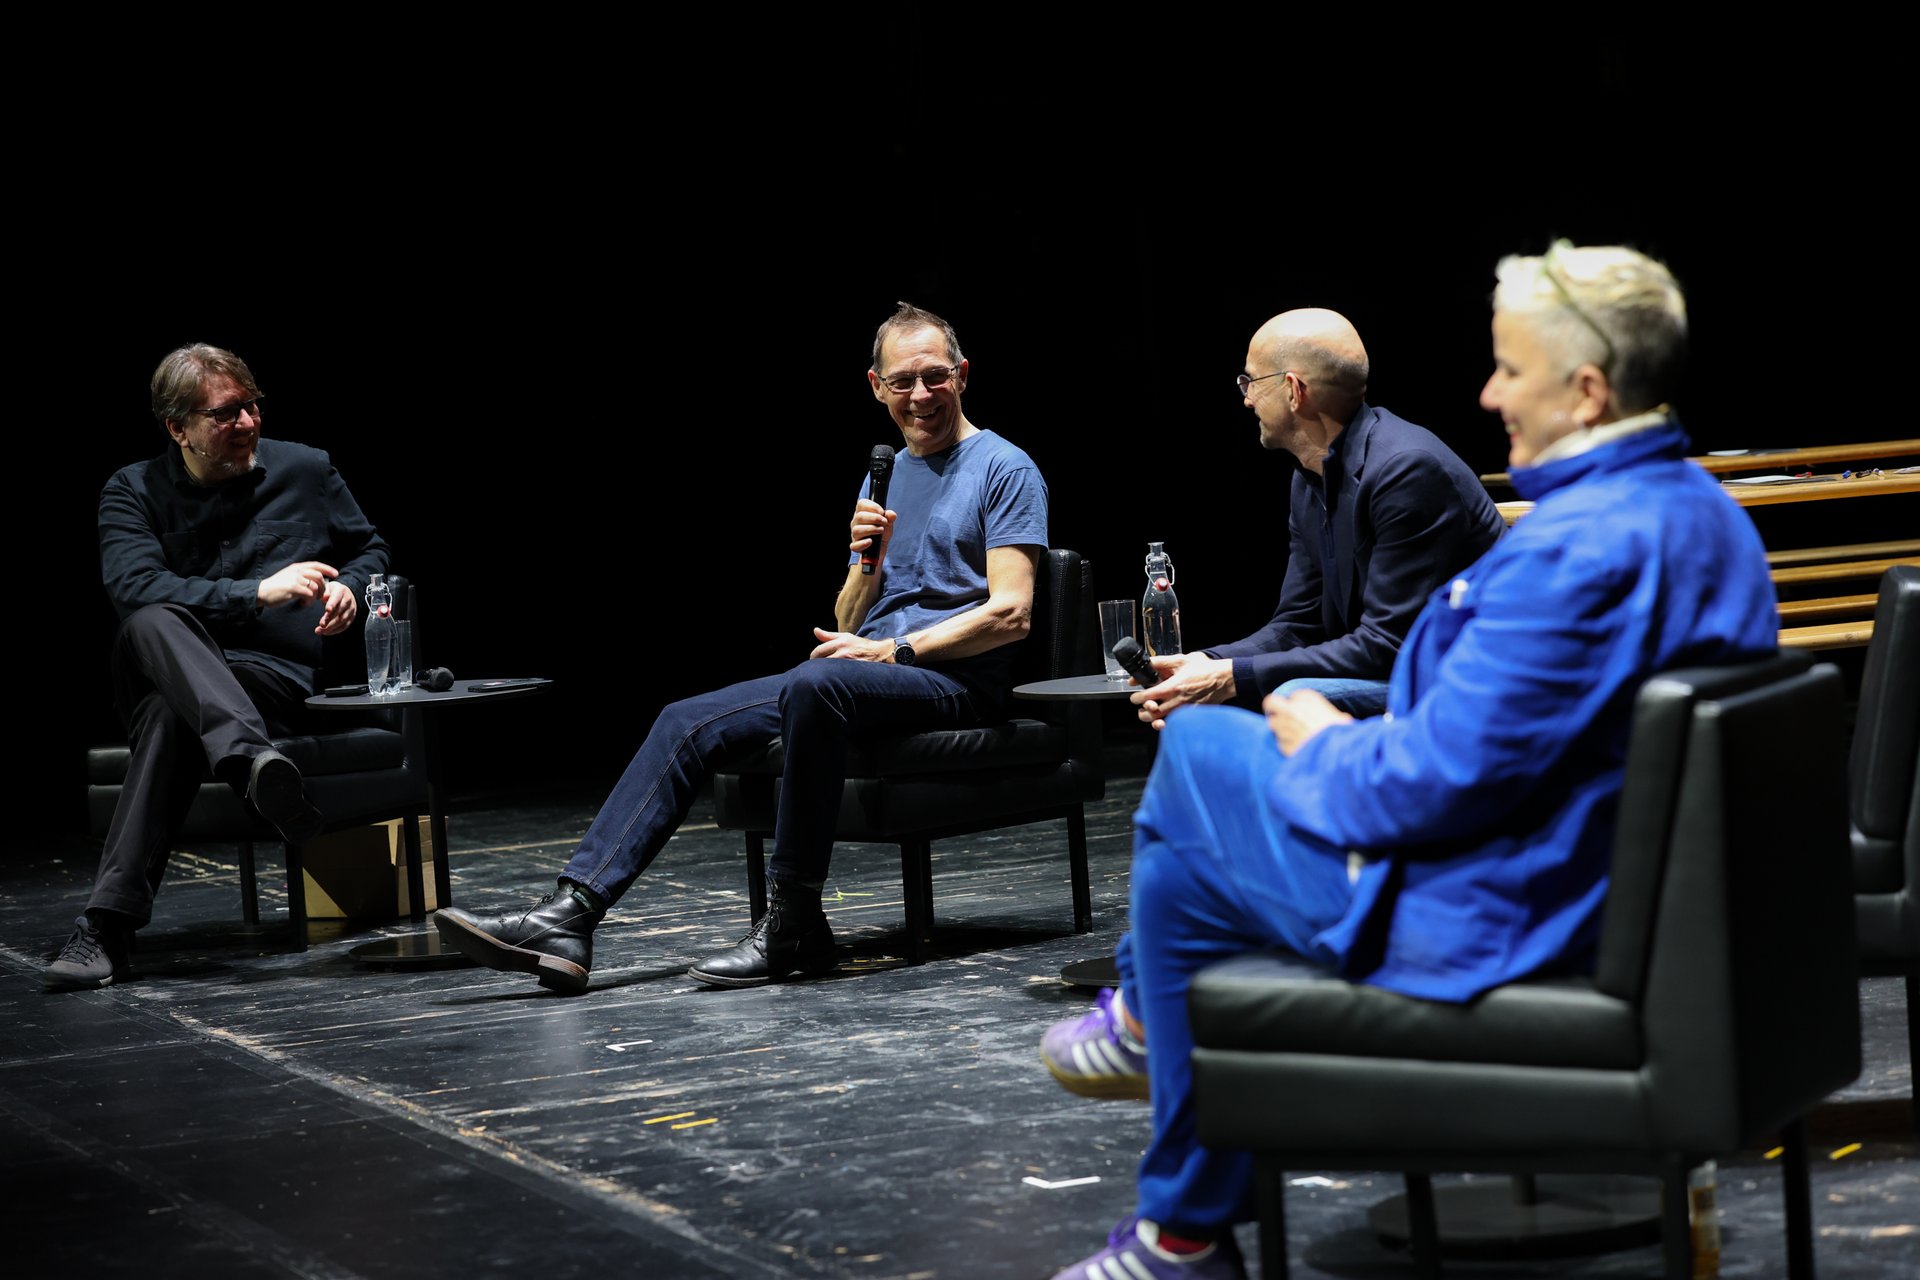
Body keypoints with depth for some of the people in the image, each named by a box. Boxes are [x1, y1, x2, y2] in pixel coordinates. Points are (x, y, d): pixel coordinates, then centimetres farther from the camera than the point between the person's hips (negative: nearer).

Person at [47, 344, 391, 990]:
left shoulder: (306, 470, 13)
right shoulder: (133, 491, 6)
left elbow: (370, 550, 27)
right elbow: (132, 586, -13)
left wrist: (349, 586, 1)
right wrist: (258, 592, -21)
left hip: (275, 675, -1)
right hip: (162, 671, 1)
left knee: (172, 715, -37)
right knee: (152, 623, -37)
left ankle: (107, 926, -46)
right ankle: (251, 759, -62)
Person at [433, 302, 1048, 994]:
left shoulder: (1004, 470, 0)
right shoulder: (883, 478, 23)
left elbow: (1010, 614, -10)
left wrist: (893, 651, -14)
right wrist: (868, 562, -2)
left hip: (953, 679, -7)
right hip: (867, 674, 8)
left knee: (815, 684, -38)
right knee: (687, 722, -10)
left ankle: (794, 925, -32)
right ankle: (569, 916, -20)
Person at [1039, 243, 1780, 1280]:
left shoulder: (1577, 552, -28)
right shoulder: (1704, 514, 5)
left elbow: (1441, 778, -28)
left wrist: (1326, 752, -7)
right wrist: (1364, 736, 13)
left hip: (1483, 928, -10)